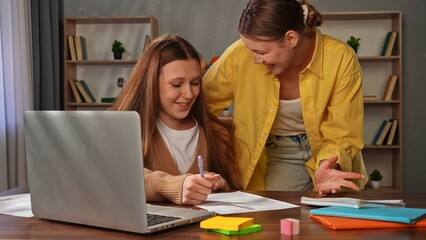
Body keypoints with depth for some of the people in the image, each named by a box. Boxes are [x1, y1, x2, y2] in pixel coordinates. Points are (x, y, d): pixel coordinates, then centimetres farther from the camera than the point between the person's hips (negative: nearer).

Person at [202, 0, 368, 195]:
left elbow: (342, 135, -14)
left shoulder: (341, 60, -20)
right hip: (277, 159, 0)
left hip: (327, 157, 1)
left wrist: (328, 167, -35)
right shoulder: (240, 55, -19)